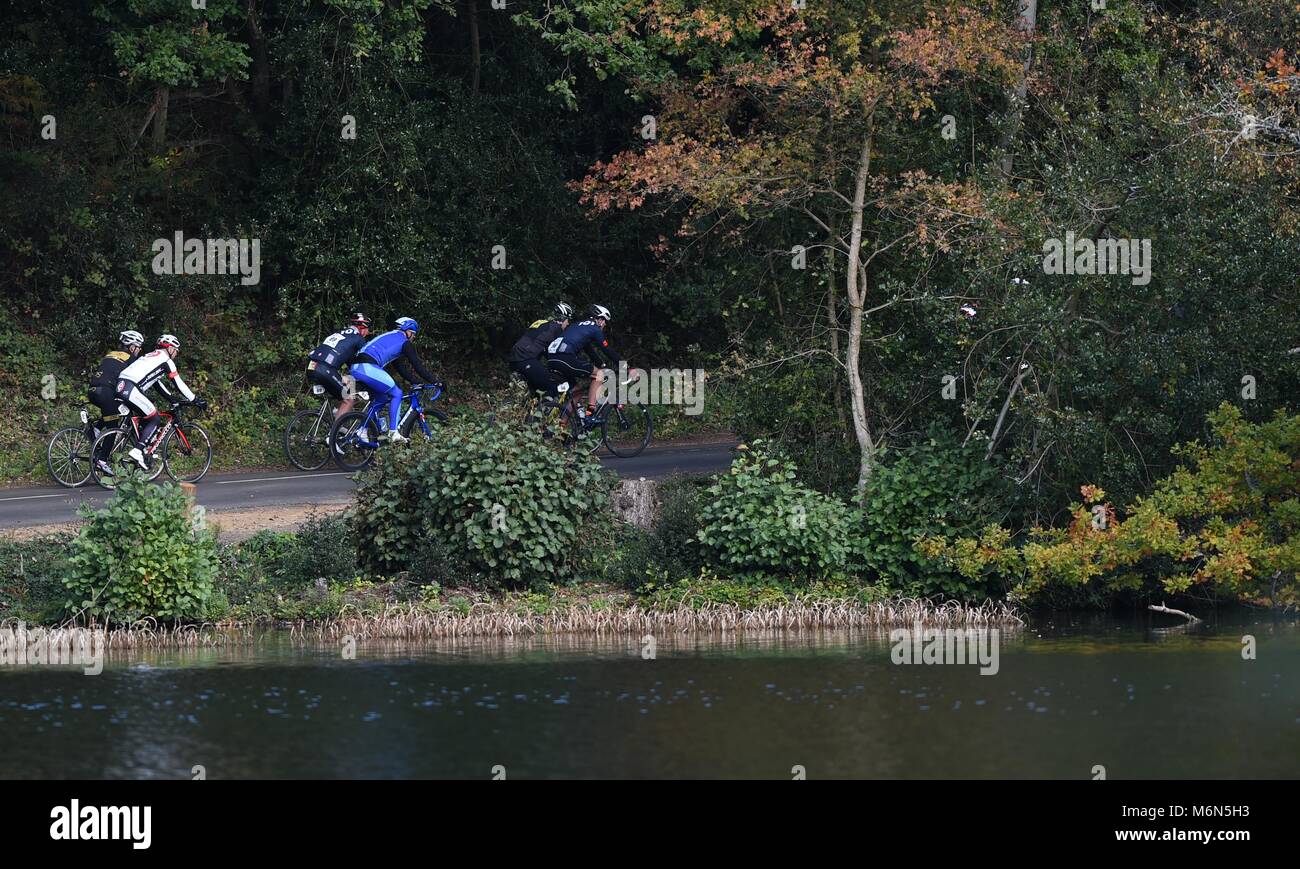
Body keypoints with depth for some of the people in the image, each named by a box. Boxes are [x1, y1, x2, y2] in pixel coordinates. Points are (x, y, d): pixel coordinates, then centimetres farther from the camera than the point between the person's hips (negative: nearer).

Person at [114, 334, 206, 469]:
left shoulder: (152, 357, 32)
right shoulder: (166, 360, 5)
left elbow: (158, 384, 37)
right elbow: (178, 384, 6)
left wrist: (173, 399, 38)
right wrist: (195, 401, 15)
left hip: (120, 386, 9)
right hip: (130, 389, -9)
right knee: (154, 419, -1)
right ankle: (137, 451, -14)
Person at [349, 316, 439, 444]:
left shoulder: (390, 338, 33)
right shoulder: (404, 342, 6)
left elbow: (402, 368, 37)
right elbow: (418, 366, 4)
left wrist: (418, 382, 37)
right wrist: (435, 381, 12)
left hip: (355, 369, 9)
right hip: (369, 368, -9)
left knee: (381, 398, 23)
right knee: (396, 394, 4)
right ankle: (393, 433, -3)